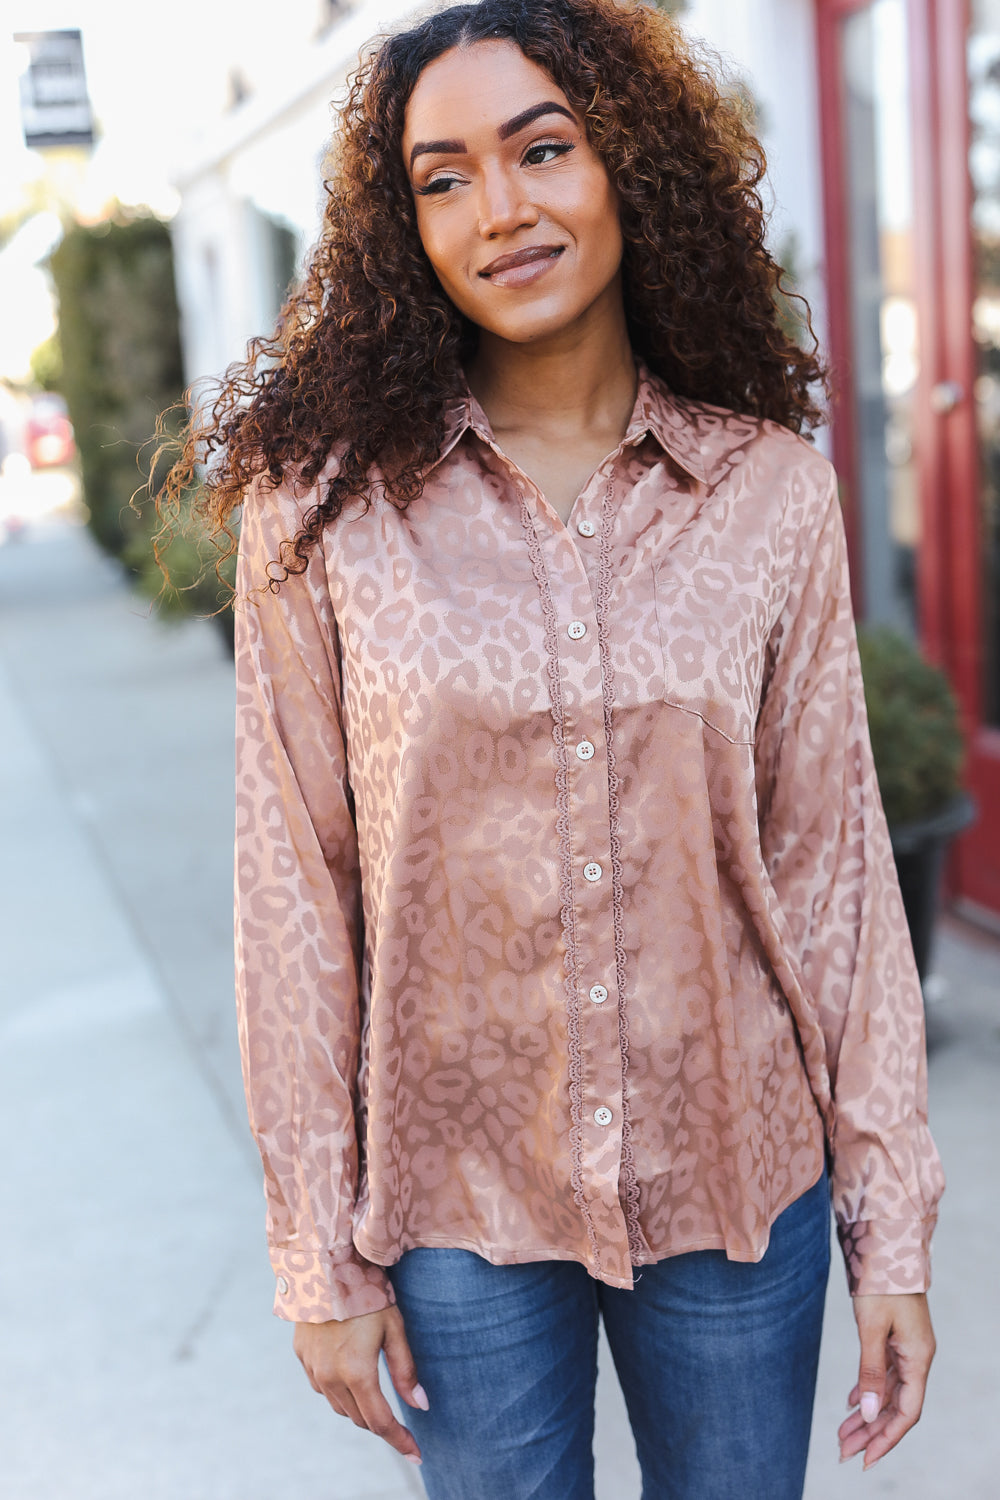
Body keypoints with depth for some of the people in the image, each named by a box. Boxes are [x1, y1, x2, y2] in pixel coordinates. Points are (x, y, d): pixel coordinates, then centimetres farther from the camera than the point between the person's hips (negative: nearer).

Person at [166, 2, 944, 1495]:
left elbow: (832, 860, -2)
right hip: (456, 1194, -1)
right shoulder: (326, 506, -8)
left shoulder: (773, 490, -4)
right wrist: (321, 1255, -4)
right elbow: (294, 885, -6)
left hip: (739, 1181, 1)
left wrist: (893, 1226, -1)